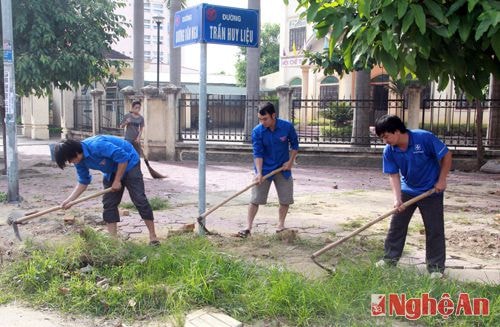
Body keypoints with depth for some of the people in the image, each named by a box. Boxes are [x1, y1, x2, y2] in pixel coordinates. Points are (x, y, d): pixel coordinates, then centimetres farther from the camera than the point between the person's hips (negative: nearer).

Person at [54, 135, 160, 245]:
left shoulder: (96, 145, -35)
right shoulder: (79, 161, -8)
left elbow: (123, 157, -32)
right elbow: (83, 182, 4)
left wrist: (117, 181, -23)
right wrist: (69, 200, -7)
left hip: (129, 163, -8)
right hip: (111, 171, 8)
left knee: (139, 199, -11)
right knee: (108, 203, 0)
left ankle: (153, 236, -4)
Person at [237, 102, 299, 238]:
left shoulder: (287, 127, -14)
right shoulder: (257, 131, -16)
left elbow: (294, 145, 1)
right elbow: (258, 153, -17)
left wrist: (290, 161, -6)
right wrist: (259, 173, -26)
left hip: (283, 168, 2)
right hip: (264, 169, -1)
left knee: (286, 199, 8)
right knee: (255, 199, -4)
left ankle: (281, 224, 27)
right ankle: (248, 227, 2)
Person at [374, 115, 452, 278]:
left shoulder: (424, 138, -26)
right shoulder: (389, 151, -14)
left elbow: (446, 155, -15)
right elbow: (394, 175, -10)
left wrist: (441, 180, -14)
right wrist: (397, 199, -22)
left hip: (431, 190, -4)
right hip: (407, 190, 4)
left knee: (434, 229, 1)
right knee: (396, 224, 7)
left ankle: (436, 267, 12)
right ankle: (390, 258, 22)